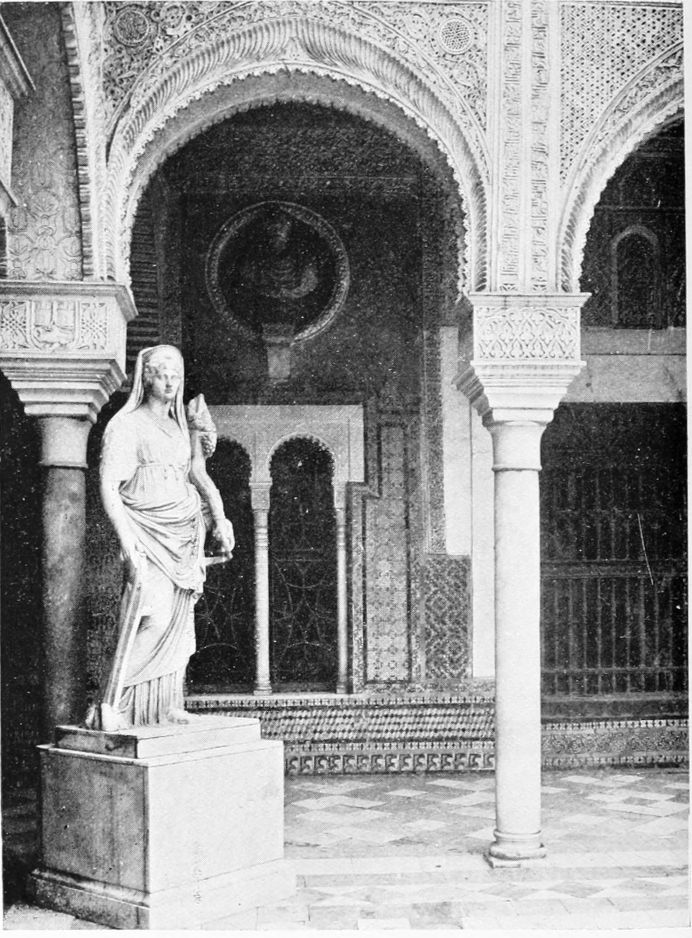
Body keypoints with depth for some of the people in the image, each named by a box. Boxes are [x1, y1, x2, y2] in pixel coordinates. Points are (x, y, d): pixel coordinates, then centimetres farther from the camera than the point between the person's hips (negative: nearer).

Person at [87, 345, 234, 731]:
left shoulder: (182, 428, 16)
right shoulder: (127, 425, -3)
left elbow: (200, 476, 19)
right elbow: (109, 488, -9)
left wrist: (220, 520, 5)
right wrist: (127, 542, -18)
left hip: (184, 535, 6)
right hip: (147, 535, -6)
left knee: (179, 620, 4)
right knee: (151, 617, -18)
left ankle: (165, 705, 10)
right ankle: (115, 706, -12)